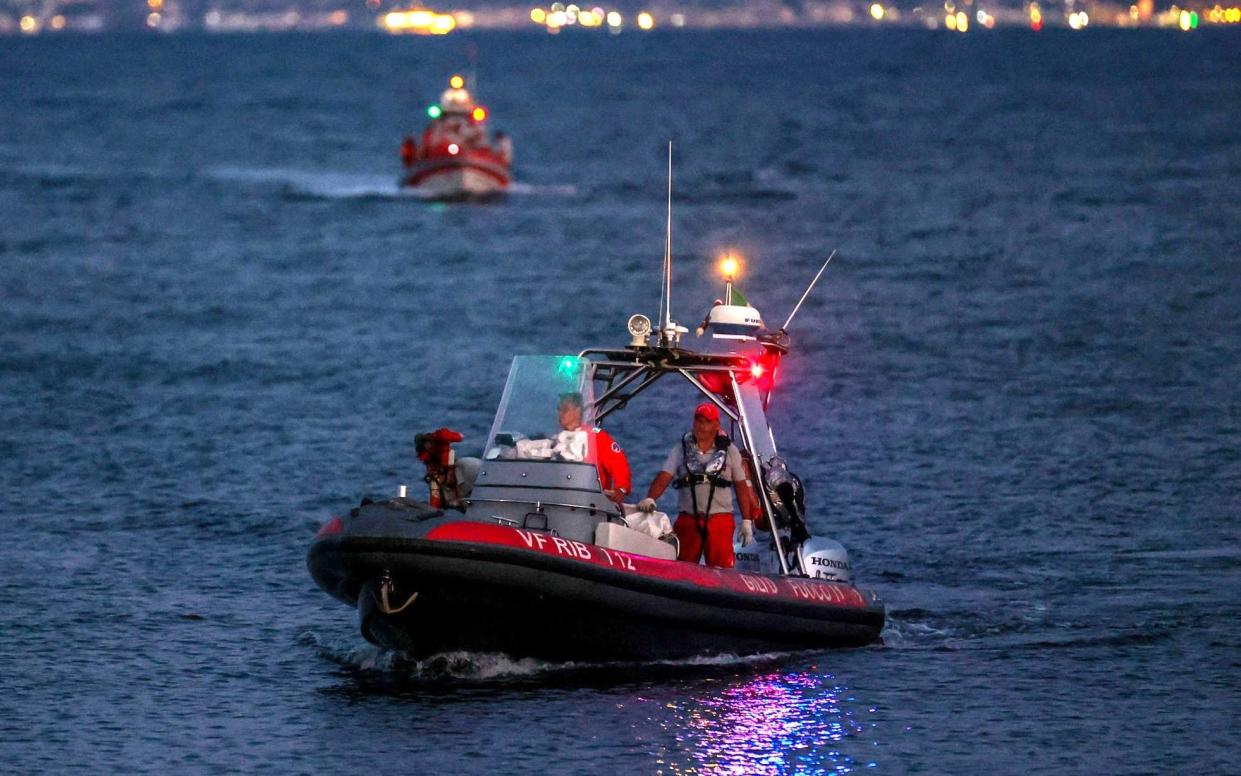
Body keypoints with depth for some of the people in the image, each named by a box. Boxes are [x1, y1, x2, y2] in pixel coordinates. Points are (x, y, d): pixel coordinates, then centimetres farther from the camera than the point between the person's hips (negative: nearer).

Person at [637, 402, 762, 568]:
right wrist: (650, 498, -24)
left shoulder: (729, 451, 7)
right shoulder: (681, 450, 7)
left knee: (721, 570, -10)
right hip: (688, 519, 1)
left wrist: (747, 521, 5)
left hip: (720, 519, -1)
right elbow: (664, 477, -4)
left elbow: (741, 486, 9)